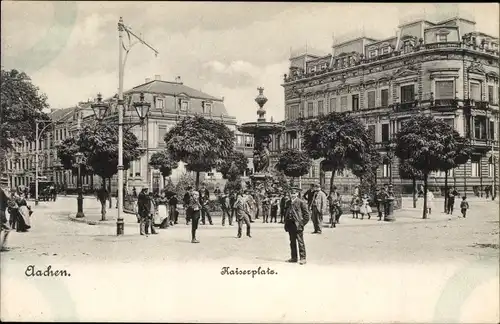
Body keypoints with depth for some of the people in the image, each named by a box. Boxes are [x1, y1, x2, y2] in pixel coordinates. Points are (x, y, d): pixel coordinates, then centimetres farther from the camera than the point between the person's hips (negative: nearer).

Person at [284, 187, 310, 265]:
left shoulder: (301, 202, -5)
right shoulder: (288, 203, 14)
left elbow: (306, 214, -5)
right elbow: (286, 213, 20)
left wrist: (302, 223, -9)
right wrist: (286, 224, 11)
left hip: (297, 225, -6)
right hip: (290, 224, 6)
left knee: (300, 242, -4)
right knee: (292, 242, 11)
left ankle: (303, 258, -1)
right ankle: (294, 257, 19)